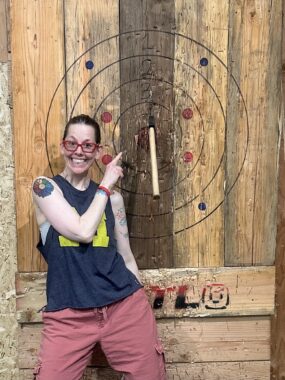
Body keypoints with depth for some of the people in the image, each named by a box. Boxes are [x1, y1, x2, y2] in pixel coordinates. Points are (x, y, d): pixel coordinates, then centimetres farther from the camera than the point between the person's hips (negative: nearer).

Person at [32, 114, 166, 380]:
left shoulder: (112, 197, 9)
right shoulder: (45, 186, -1)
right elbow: (83, 231, -16)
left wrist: (140, 306, 16)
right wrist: (106, 185, -5)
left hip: (124, 306, 3)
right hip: (68, 315, -2)